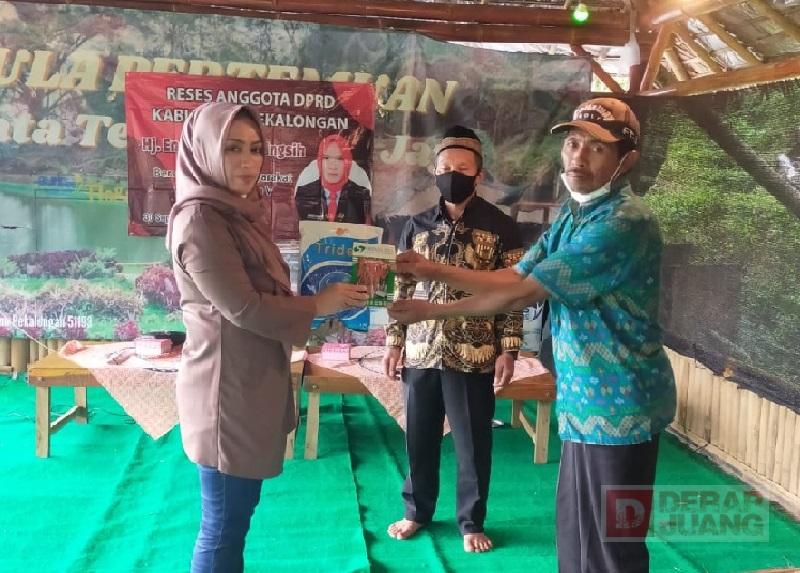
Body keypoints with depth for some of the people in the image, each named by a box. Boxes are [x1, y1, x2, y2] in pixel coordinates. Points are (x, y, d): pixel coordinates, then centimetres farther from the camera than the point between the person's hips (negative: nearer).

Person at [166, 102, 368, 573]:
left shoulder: (238, 211, 12)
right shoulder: (199, 218, -18)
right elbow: (242, 307, -20)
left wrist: (324, 296, 1)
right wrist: (317, 305, -9)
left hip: (253, 379, 9)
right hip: (228, 386, -9)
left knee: (238, 509, 20)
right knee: (224, 521, 4)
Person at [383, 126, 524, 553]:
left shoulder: (500, 227, -2)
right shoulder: (417, 225, 6)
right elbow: (403, 288, 10)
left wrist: (508, 350, -7)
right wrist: (394, 341, 6)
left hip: (473, 355, -3)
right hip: (421, 352, 3)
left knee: (473, 443, 8)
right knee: (418, 437, 14)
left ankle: (471, 521, 26)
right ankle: (417, 511, 33)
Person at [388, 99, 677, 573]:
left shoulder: (625, 222, -23)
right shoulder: (572, 214, 9)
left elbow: (522, 293, -23)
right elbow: (514, 276, 5)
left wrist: (433, 310, -14)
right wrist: (436, 271, -6)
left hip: (619, 404, -8)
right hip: (586, 399, 9)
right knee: (575, 530, 21)